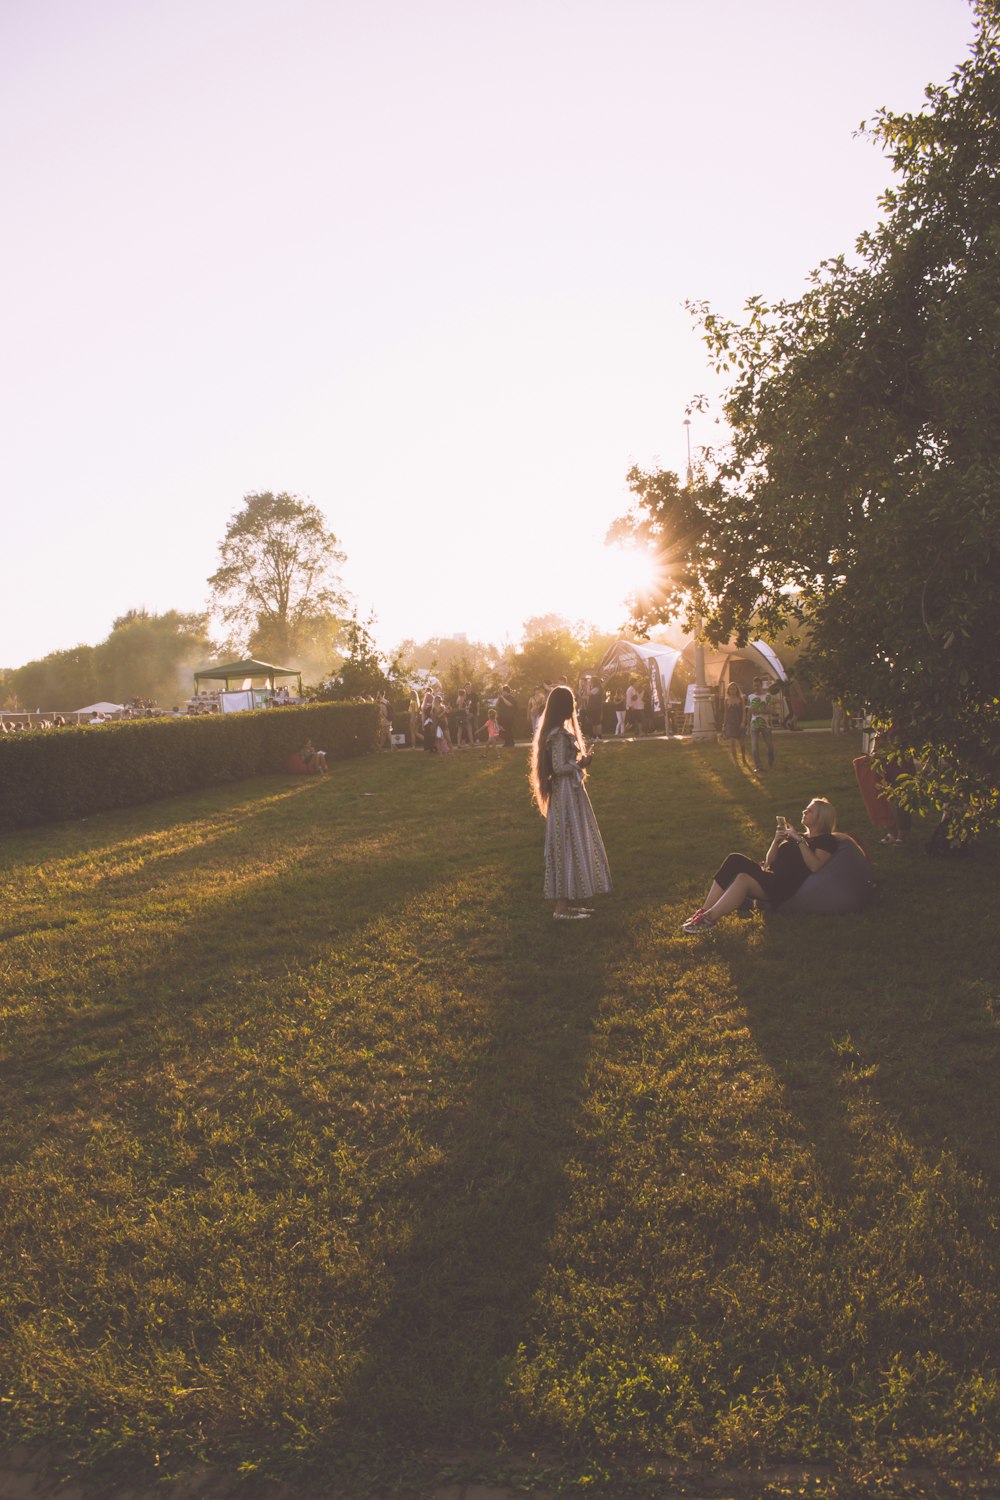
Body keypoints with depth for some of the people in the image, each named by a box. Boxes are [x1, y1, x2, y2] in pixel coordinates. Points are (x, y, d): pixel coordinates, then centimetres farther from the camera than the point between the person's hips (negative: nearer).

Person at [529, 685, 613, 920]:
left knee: (572, 846, 14)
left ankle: (570, 902, 21)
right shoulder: (560, 735, -18)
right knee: (569, 846, -6)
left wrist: (580, 761, 12)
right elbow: (559, 768, -22)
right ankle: (562, 907, -1)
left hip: (569, 794, 10)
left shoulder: (557, 732, 12)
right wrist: (581, 763, -10)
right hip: (566, 795, -10)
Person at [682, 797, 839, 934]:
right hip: (769, 876, 8)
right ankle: (704, 911, -27)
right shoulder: (796, 836, 30)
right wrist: (777, 839, 6)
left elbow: (815, 866, -14)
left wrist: (799, 840, -13)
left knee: (744, 878, -34)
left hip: (784, 887, -8)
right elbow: (769, 861, 22)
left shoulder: (826, 840, 6)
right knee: (735, 860, -21)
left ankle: (708, 920, -37)